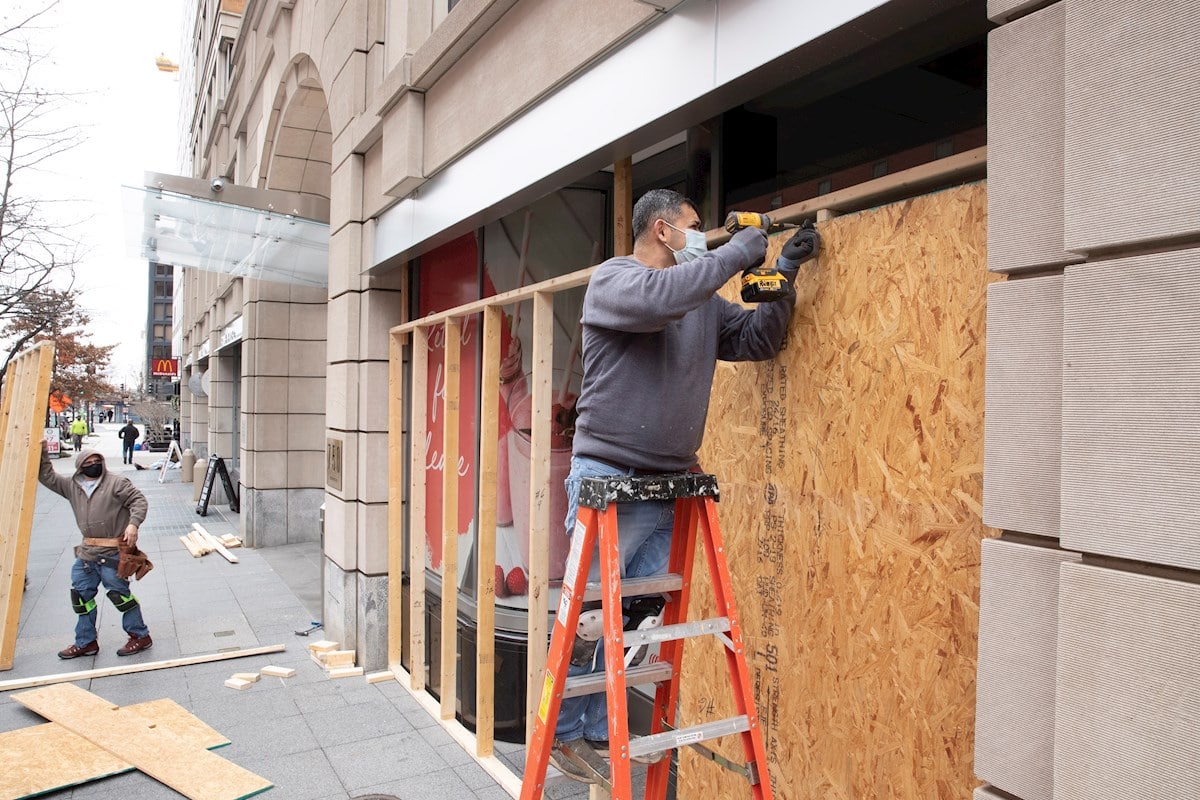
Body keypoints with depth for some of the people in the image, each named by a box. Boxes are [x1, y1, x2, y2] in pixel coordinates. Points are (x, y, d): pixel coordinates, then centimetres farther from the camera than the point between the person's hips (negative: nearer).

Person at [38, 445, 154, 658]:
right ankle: (85, 642, 28)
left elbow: (139, 501, -11)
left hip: (112, 553, -7)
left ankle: (141, 636, 10)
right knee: (82, 595, 14)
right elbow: (47, 477, 13)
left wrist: (133, 524, -24)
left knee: (119, 594, -3)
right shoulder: (72, 486, 10)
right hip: (86, 553, 7)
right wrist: (42, 454, 1)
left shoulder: (117, 483, -7)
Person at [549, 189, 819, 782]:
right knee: (590, 614, 0)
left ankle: (599, 734, 23)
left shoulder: (705, 301, 17)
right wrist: (737, 253, -14)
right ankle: (562, 734, 18)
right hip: (611, 479, -6)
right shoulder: (613, 278, -4)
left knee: (634, 618, 9)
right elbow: (660, 297, -25)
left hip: (670, 487, 7)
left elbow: (758, 339, 20)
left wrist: (784, 274, 10)